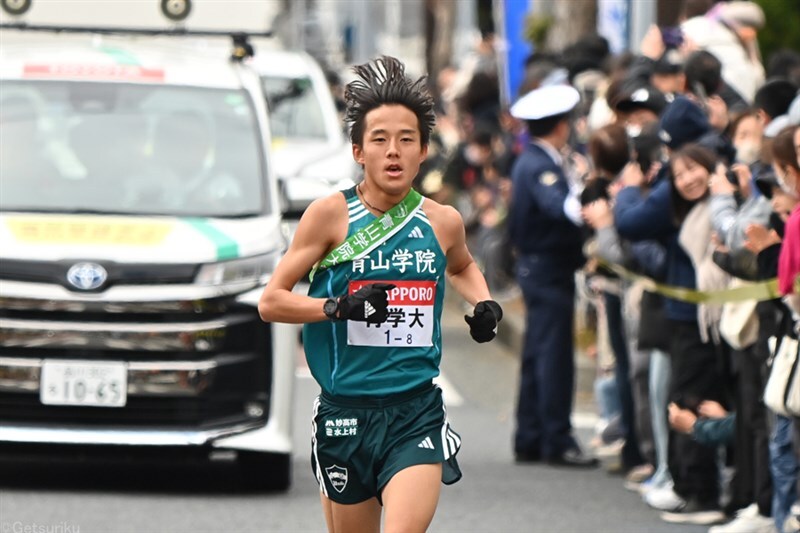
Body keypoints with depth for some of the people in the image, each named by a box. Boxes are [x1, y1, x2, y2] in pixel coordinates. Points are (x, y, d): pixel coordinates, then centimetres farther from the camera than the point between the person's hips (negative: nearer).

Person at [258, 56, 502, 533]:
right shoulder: (330, 215, -4)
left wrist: (485, 304, 9)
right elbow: (271, 302, -3)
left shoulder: (443, 222, 5)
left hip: (417, 412, 0)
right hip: (346, 411, 0)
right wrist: (339, 306, -19)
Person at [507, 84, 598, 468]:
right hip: (550, 269, -11)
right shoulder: (540, 166, -17)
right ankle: (557, 442, -8)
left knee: (537, 355, 13)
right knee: (554, 355, -8)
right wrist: (577, 207, -52)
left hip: (535, 267, 11)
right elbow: (555, 204, -37)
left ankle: (529, 440, 16)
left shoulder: (529, 162, 14)